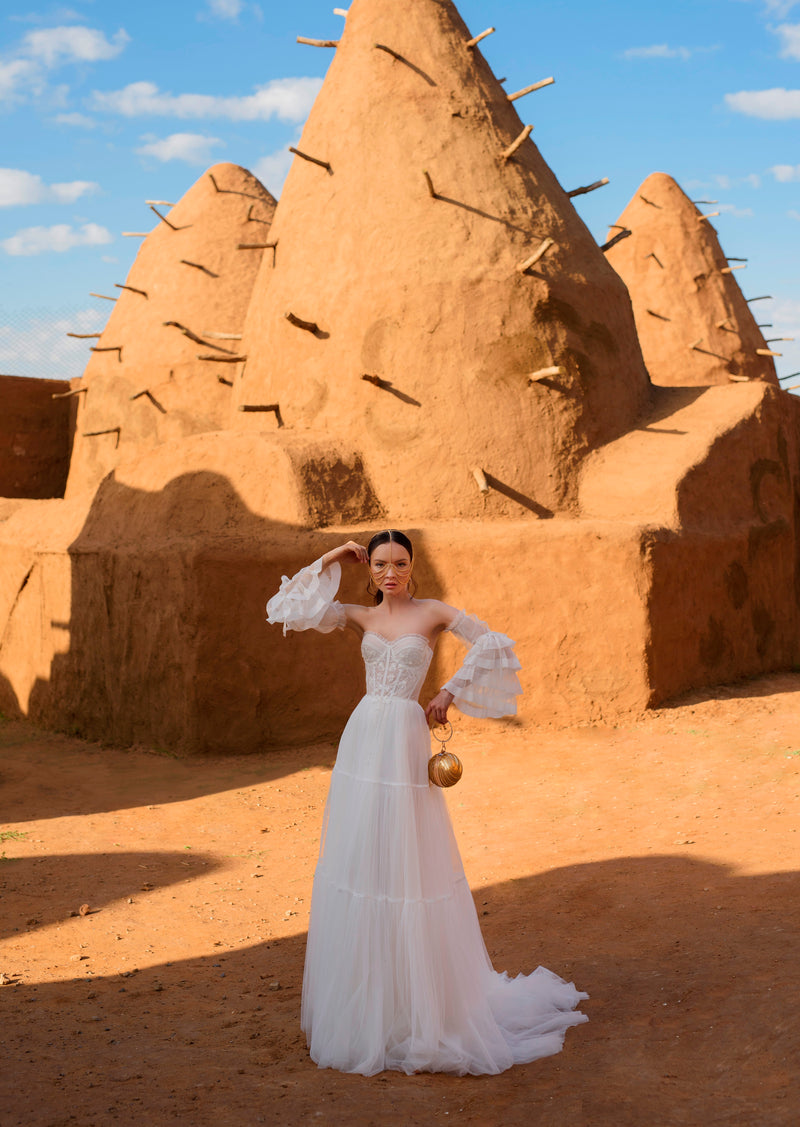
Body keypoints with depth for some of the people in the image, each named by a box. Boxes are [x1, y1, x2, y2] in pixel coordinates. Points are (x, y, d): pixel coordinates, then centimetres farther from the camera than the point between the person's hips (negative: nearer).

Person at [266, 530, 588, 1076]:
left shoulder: (433, 612, 1)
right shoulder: (361, 616, 11)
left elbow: (494, 645, -6)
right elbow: (288, 608, 8)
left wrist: (451, 692, -7)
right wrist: (331, 559, 7)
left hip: (405, 740, -4)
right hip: (362, 738, 4)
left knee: (406, 861, -2)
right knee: (358, 859, 7)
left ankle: (419, 1003, 10)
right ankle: (363, 1000, 20)